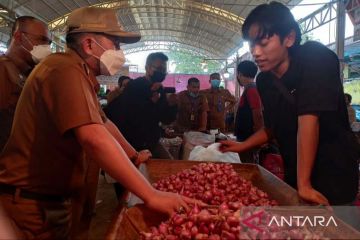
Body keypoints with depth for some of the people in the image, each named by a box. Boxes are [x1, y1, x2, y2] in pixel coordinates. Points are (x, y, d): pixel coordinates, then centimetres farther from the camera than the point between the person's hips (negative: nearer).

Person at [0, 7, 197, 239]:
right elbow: (94, 137, -37)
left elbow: (103, 122, 18)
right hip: (32, 202, -10)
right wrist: (151, 195, -37)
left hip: (53, 198, 10)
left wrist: (134, 155, 20)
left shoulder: (79, 75, 11)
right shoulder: (66, 70, -23)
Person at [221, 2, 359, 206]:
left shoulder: (316, 58, -20)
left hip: (334, 172, -5)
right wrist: (241, 146, 5)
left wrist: (304, 184, -31)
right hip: (295, 173, 6)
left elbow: (308, 120, -28)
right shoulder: (264, 81, -3)